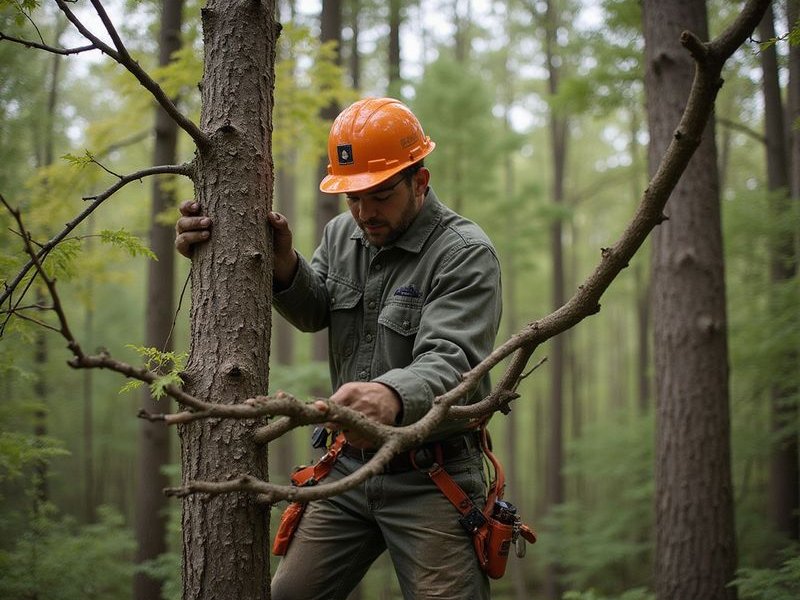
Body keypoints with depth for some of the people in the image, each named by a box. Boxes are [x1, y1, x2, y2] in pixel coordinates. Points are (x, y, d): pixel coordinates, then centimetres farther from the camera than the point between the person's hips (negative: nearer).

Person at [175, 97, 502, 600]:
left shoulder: (465, 253, -14)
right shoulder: (342, 234, 9)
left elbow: (449, 360, -27)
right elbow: (316, 312, -2)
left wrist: (394, 395, -50)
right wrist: (284, 266, -23)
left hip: (430, 478, -6)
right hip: (350, 467, 6)